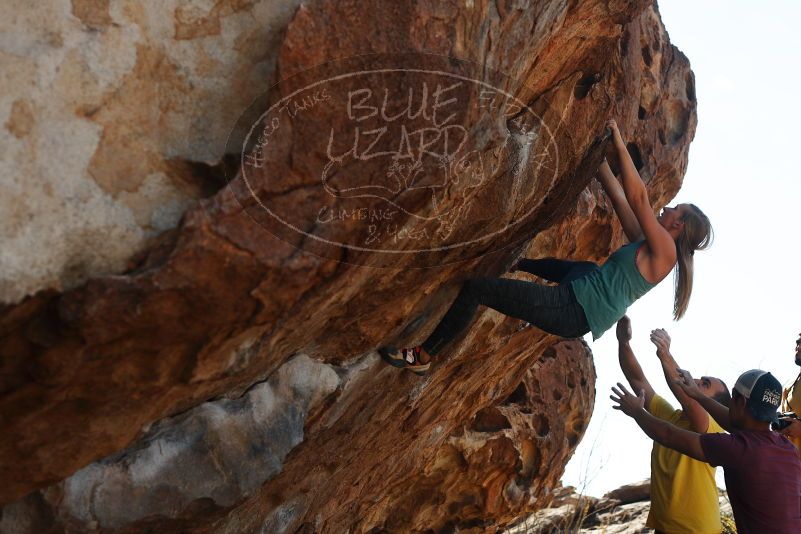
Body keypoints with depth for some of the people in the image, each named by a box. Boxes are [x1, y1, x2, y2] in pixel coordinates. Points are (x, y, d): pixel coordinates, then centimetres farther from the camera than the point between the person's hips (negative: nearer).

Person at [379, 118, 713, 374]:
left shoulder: (663, 248, -8)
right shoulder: (646, 247, 17)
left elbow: (637, 197, -17)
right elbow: (618, 197, 20)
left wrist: (619, 143, -12)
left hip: (572, 311, -10)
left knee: (476, 288, -13)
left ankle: (423, 357, -2)